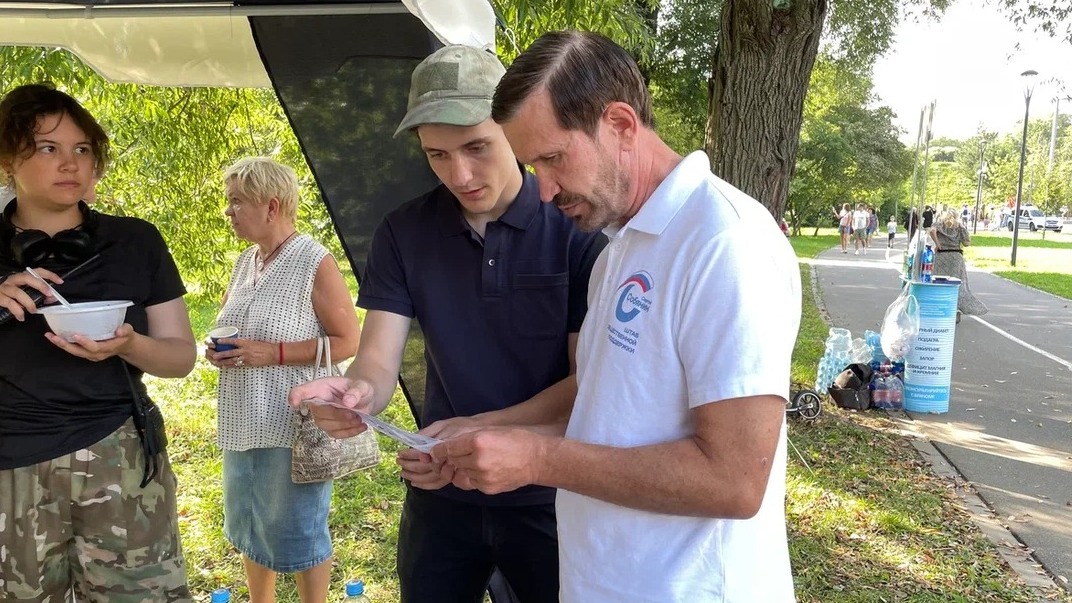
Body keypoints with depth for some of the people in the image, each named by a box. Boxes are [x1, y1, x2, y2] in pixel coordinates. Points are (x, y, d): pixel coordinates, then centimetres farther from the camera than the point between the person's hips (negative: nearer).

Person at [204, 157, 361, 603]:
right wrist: (217, 349, 0)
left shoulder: (315, 263, -14)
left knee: (298, 532, 5)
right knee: (248, 524, 20)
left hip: (294, 425, -8)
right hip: (244, 424, 8)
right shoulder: (244, 262, 9)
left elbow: (349, 341, -16)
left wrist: (272, 353, -22)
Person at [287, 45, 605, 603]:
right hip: (440, 493, 3)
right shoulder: (403, 233, -3)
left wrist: (481, 430, -28)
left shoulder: (577, 227, -13)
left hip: (550, 494, -3)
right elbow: (378, 361, -8)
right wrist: (357, 391, -31)